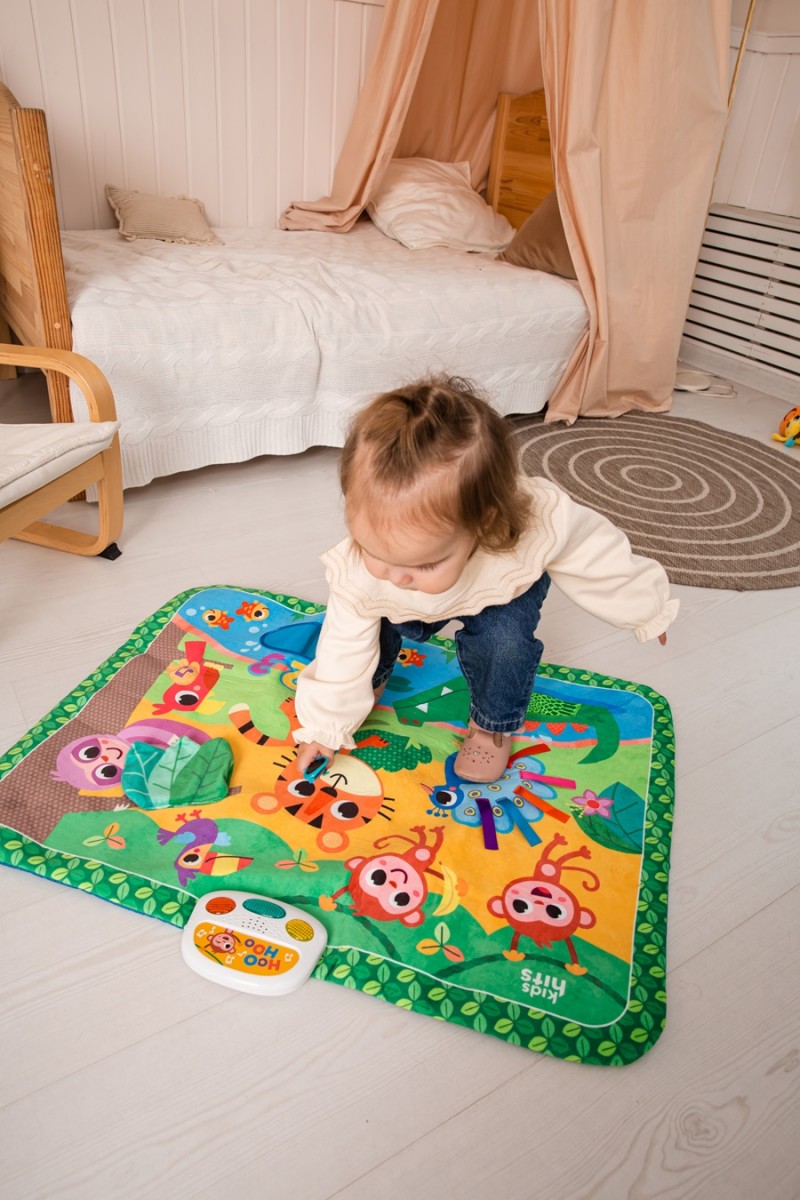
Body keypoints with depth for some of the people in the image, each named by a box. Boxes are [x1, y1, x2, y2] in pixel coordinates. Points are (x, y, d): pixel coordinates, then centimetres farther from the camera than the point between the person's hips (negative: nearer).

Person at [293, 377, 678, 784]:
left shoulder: (541, 522, -45)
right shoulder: (356, 568, -38)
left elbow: (597, 558, -23)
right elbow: (344, 646, -21)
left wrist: (645, 609, -4)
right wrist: (324, 726, -10)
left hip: (504, 589, -1)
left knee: (502, 640, -25)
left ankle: (494, 723, 5)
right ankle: (371, 679, 24)